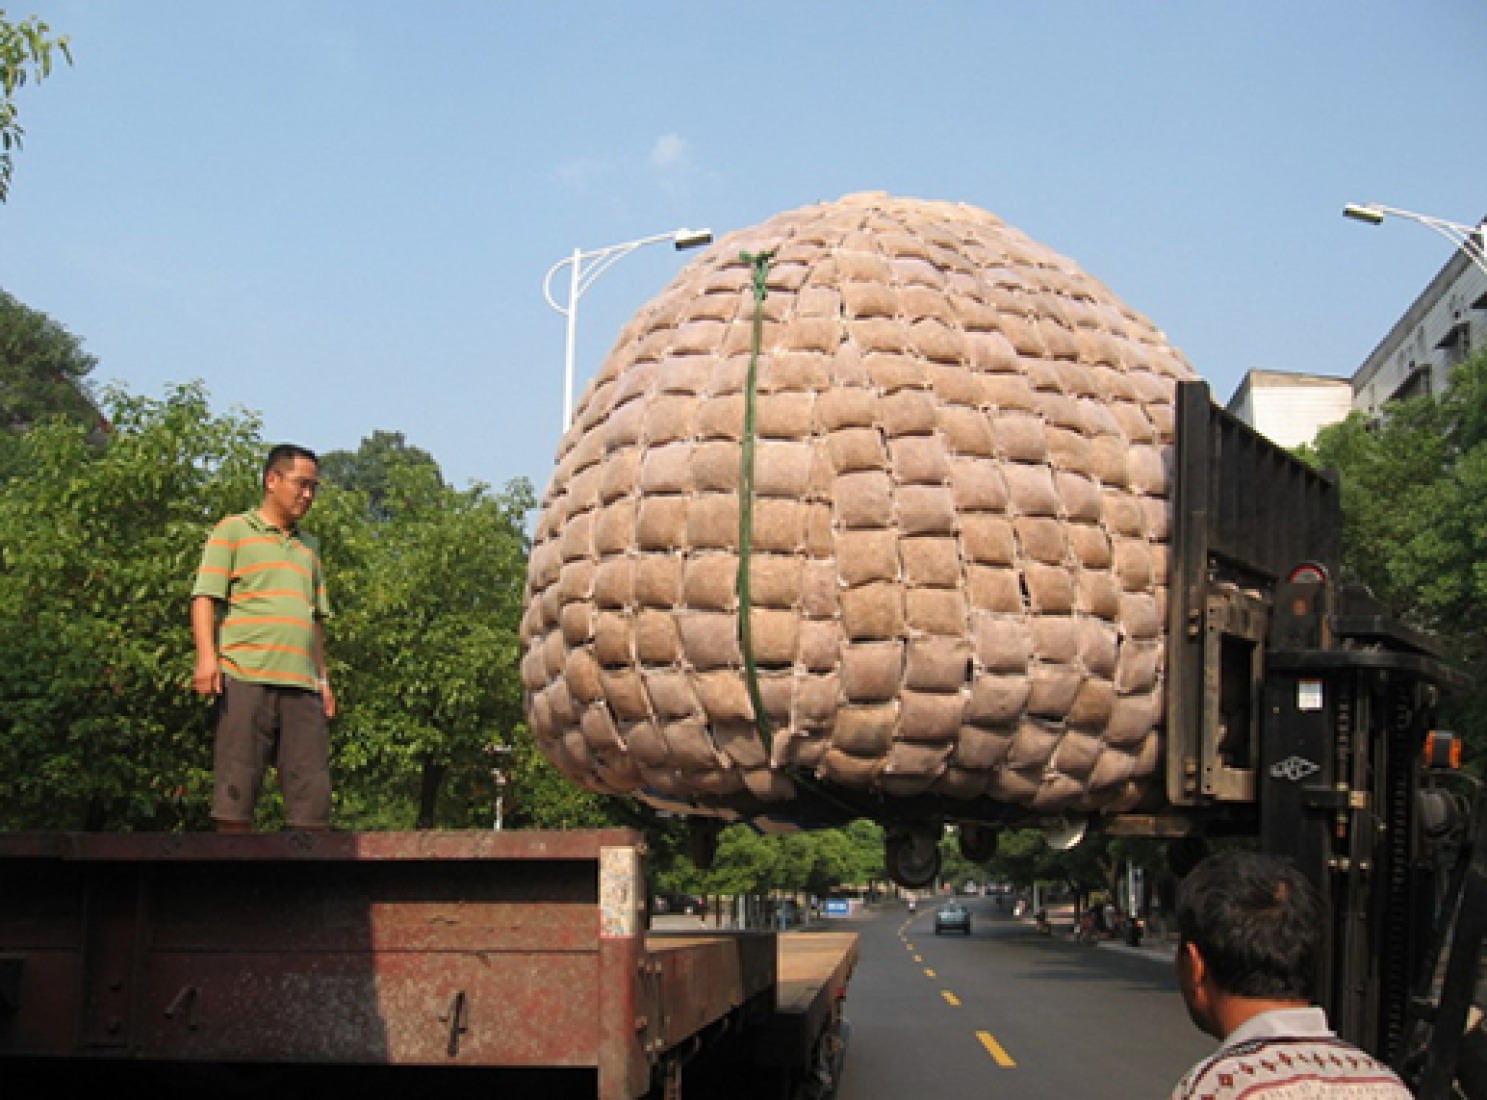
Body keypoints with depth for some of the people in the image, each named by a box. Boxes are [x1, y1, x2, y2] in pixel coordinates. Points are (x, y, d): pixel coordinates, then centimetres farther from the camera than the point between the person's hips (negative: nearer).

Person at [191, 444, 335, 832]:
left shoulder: (308, 547, 26)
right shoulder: (233, 531, 8)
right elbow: (205, 597, -2)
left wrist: (323, 677, 19)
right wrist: (207, 656, -16)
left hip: (302, 684, 5)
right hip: (246, 679, -5)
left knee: (313, 793, -1)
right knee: (236, 789, -5)